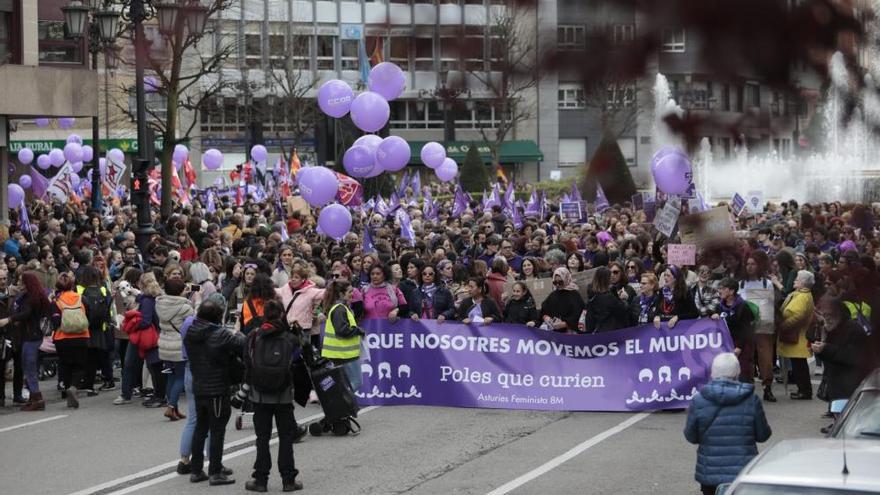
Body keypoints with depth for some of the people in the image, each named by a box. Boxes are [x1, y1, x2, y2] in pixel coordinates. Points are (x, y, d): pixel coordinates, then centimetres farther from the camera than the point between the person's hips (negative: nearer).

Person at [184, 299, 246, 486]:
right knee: (217, 431, 1)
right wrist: (238, 334, 6)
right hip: (217, 390, -7)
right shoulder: (220, 335, -19)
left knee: (200, 428, 16)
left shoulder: (190, 335, 2)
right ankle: (215, 472, 3)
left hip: (198, 388, 7)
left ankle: (196, 470, 19)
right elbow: (242, 345, -17)